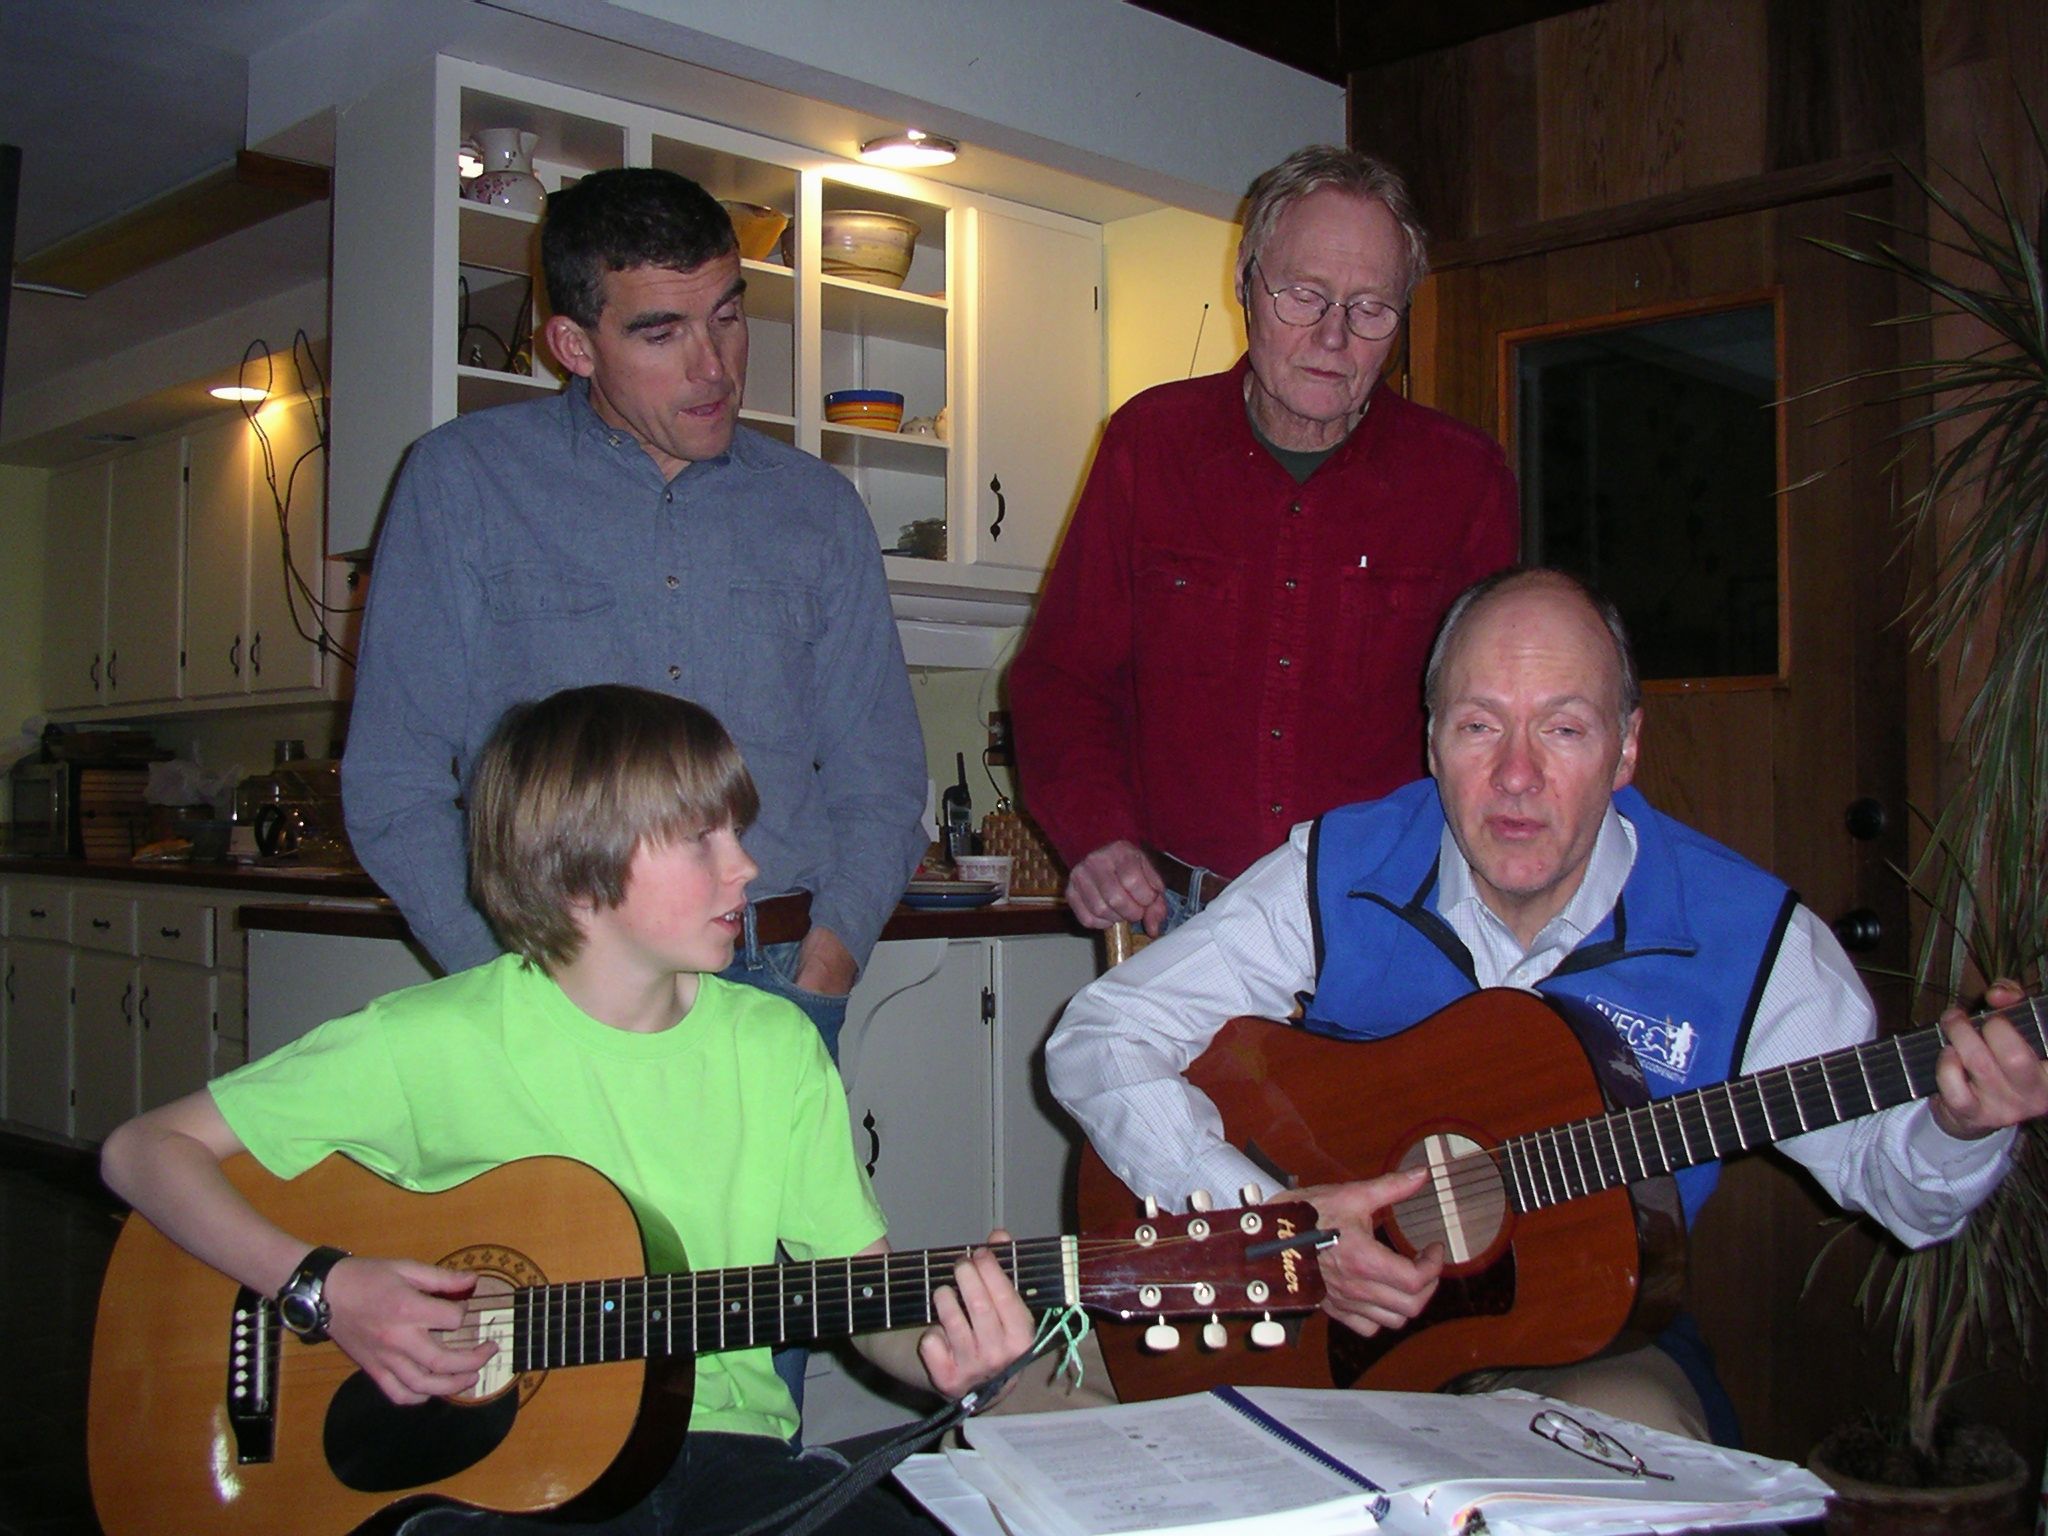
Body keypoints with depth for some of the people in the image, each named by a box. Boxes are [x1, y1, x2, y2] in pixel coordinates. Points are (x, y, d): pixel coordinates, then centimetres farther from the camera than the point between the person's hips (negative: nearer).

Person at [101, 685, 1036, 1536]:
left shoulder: (776, 1047, 2)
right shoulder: (436, 1041, -8)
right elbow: (143, 1151, -4)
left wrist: (936, 1351, -17)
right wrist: (326, 1287, -17)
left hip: (722, 1449, 3)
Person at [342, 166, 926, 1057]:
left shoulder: (818, 508, 13)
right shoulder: (463, 481, 5)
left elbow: (879, 777, 13)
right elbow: (395, 787, 2)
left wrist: (817, 978, -3)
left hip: (780, 988, 2)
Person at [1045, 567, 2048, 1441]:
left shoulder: (1744, 935, -10)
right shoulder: (1336, 876, -10)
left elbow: (1880, 1167, 0)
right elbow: (1099, 1038, -11)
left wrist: (1959, 1129, -24)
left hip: (1595, 1343, 1)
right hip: (1330, 1342, 0)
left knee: (1640, 1436, -33)